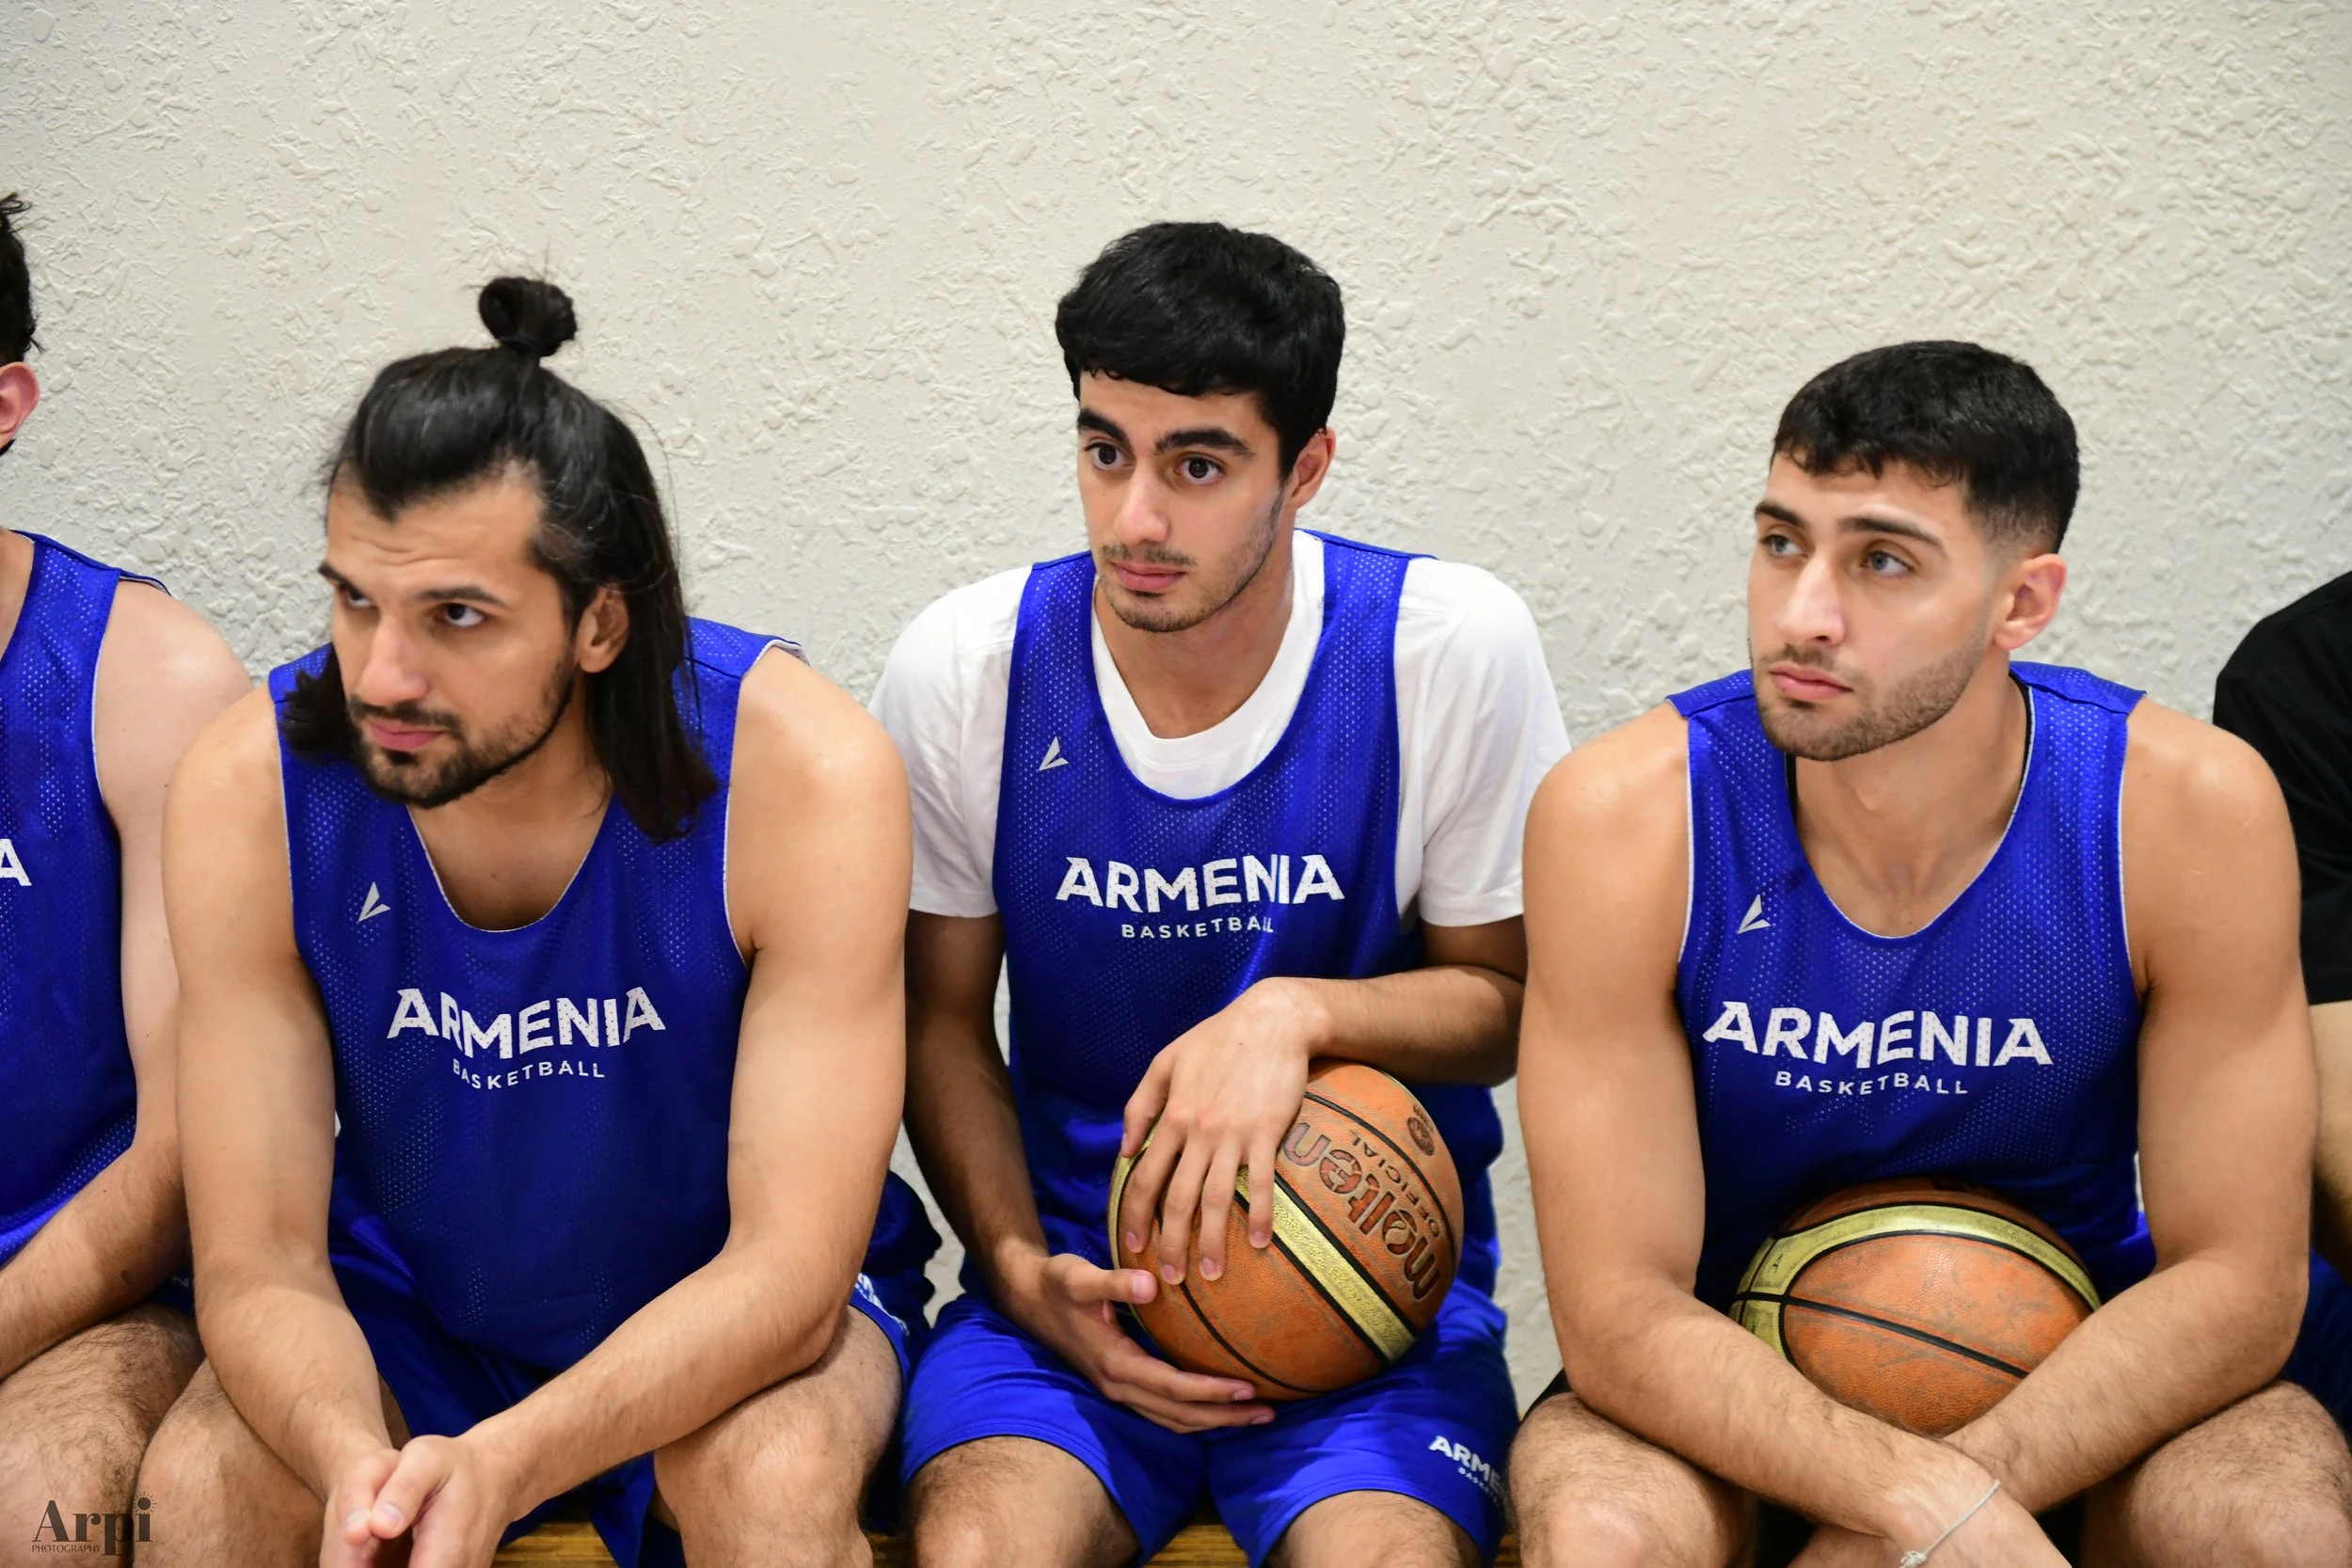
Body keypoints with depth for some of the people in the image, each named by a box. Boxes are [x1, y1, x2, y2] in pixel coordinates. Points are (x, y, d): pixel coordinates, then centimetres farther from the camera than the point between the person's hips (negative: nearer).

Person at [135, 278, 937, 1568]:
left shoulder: (803, 773, -26)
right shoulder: (248, 788, -19)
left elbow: (790, 1265, -26)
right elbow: (255, 1259, -16)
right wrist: (355, 1461, -39)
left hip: (735, 1307, -2)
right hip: (405, 1312, 2)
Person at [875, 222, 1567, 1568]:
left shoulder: (1453, 649, -9)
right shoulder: (965, 669, -4)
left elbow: (1509, 995, 3)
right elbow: (942, 1016, 7)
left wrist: (1296, 1013, -17)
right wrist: (1021, 1267, -8)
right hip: (1078, 1262, 1)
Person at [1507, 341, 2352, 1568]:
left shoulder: (2190, 813, -18)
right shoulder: (1623, 820, -21)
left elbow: (2236, 1279, -14)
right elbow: (1618, 1311, -20)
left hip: (2077, 1373, 1)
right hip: (1725, 1381, -1)